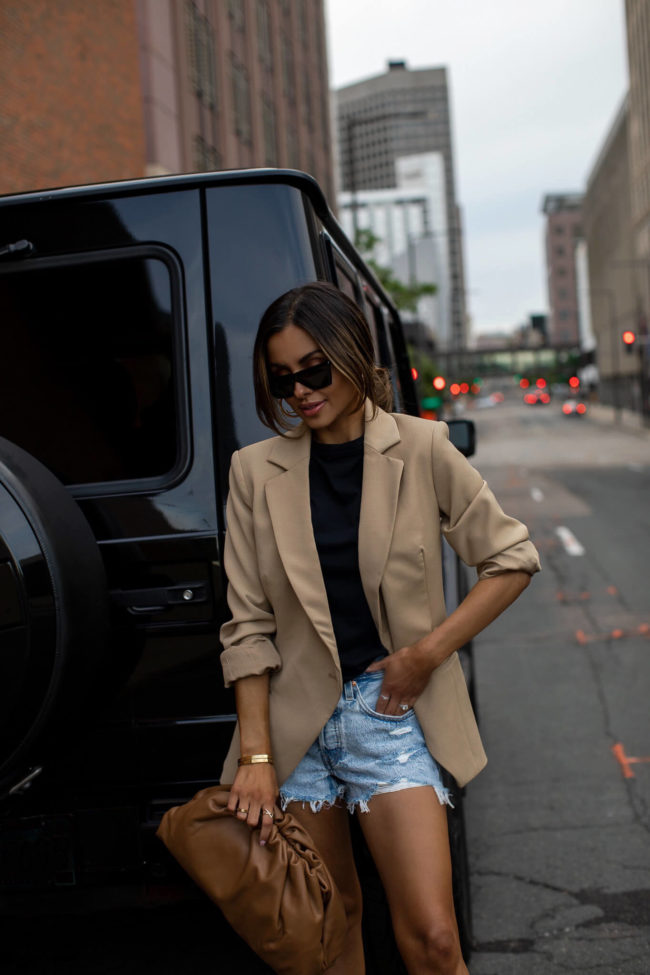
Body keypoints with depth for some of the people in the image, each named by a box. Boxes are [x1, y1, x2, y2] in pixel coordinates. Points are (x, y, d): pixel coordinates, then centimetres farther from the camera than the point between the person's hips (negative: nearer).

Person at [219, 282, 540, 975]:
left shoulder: (420, 448, -3)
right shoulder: (256, 471, 1)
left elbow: (512, 559, 3)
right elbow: (248, 626, 2)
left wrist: (429, 650, -6)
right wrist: (255, 755, -4)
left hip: (391, 710, -2)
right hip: (295, 719, 2)